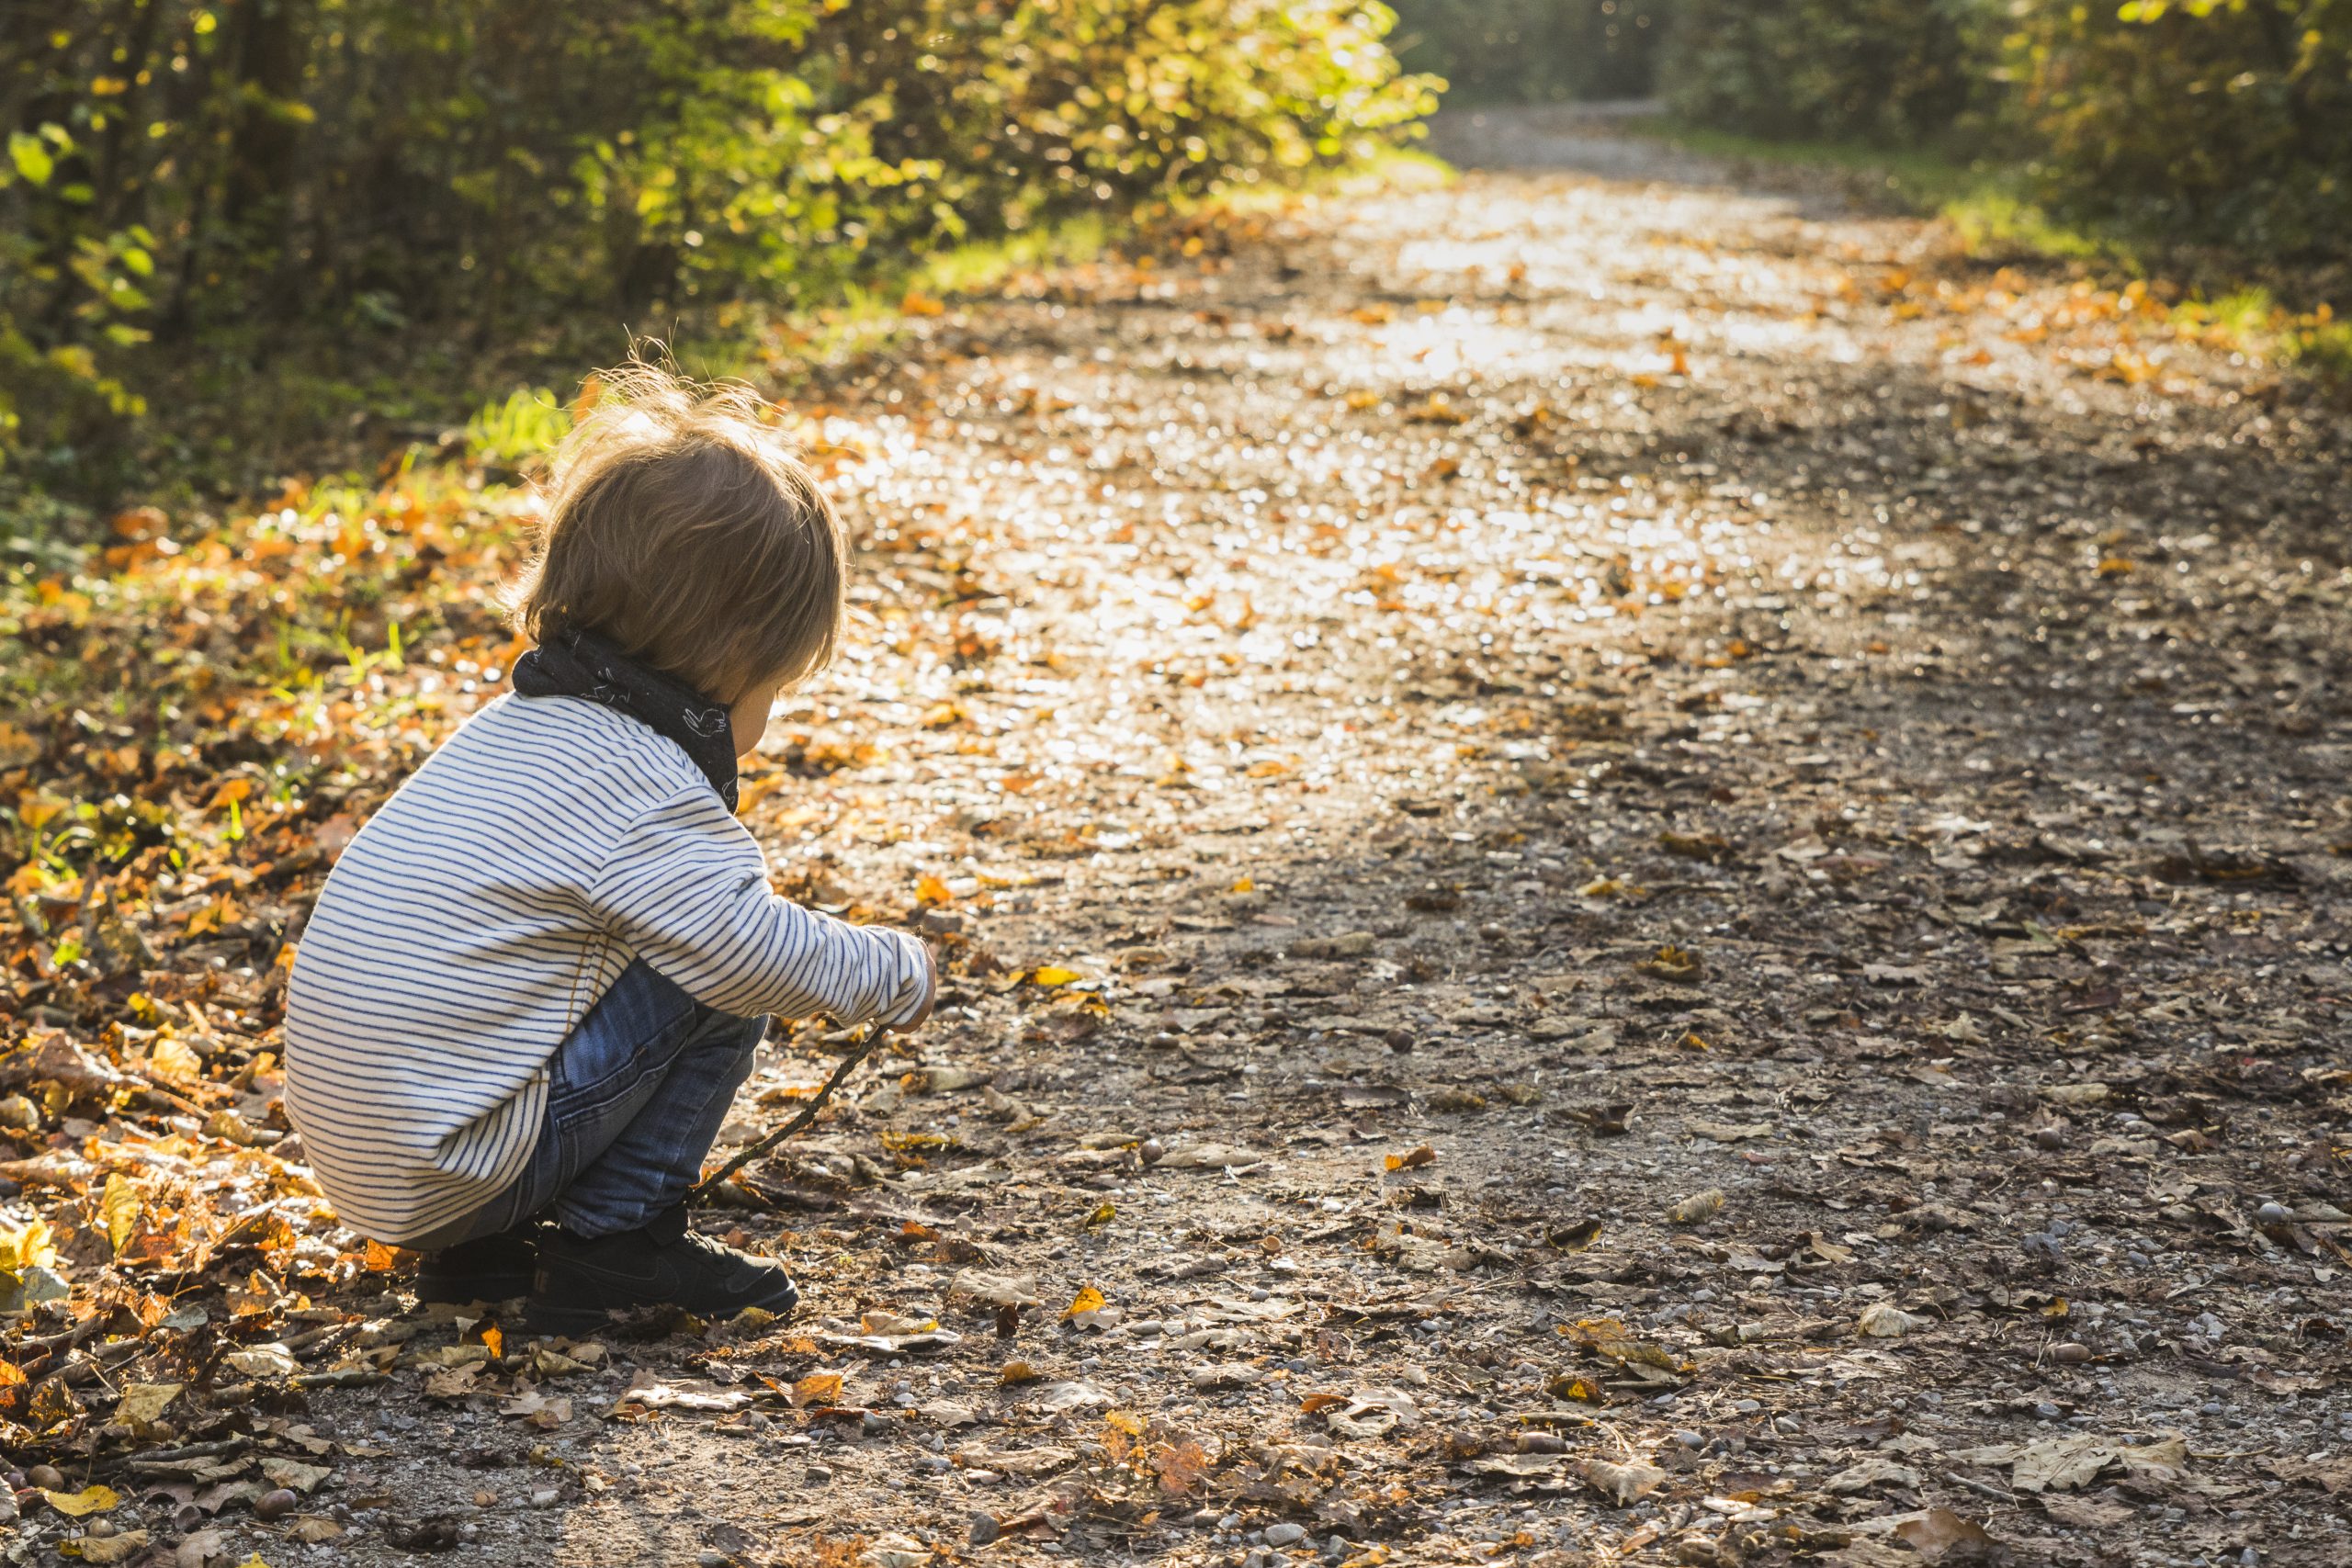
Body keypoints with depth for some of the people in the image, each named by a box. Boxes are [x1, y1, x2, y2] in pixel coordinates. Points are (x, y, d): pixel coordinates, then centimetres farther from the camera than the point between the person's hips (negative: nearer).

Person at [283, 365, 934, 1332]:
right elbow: (755, 951, -19)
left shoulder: (518, 728, 14)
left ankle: (479, 1253, 19)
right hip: (448, 1168, -9)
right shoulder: (642, 784, -16)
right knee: (718, 996, -6)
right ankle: (612, 1246, 3)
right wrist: (892, 972, 0)